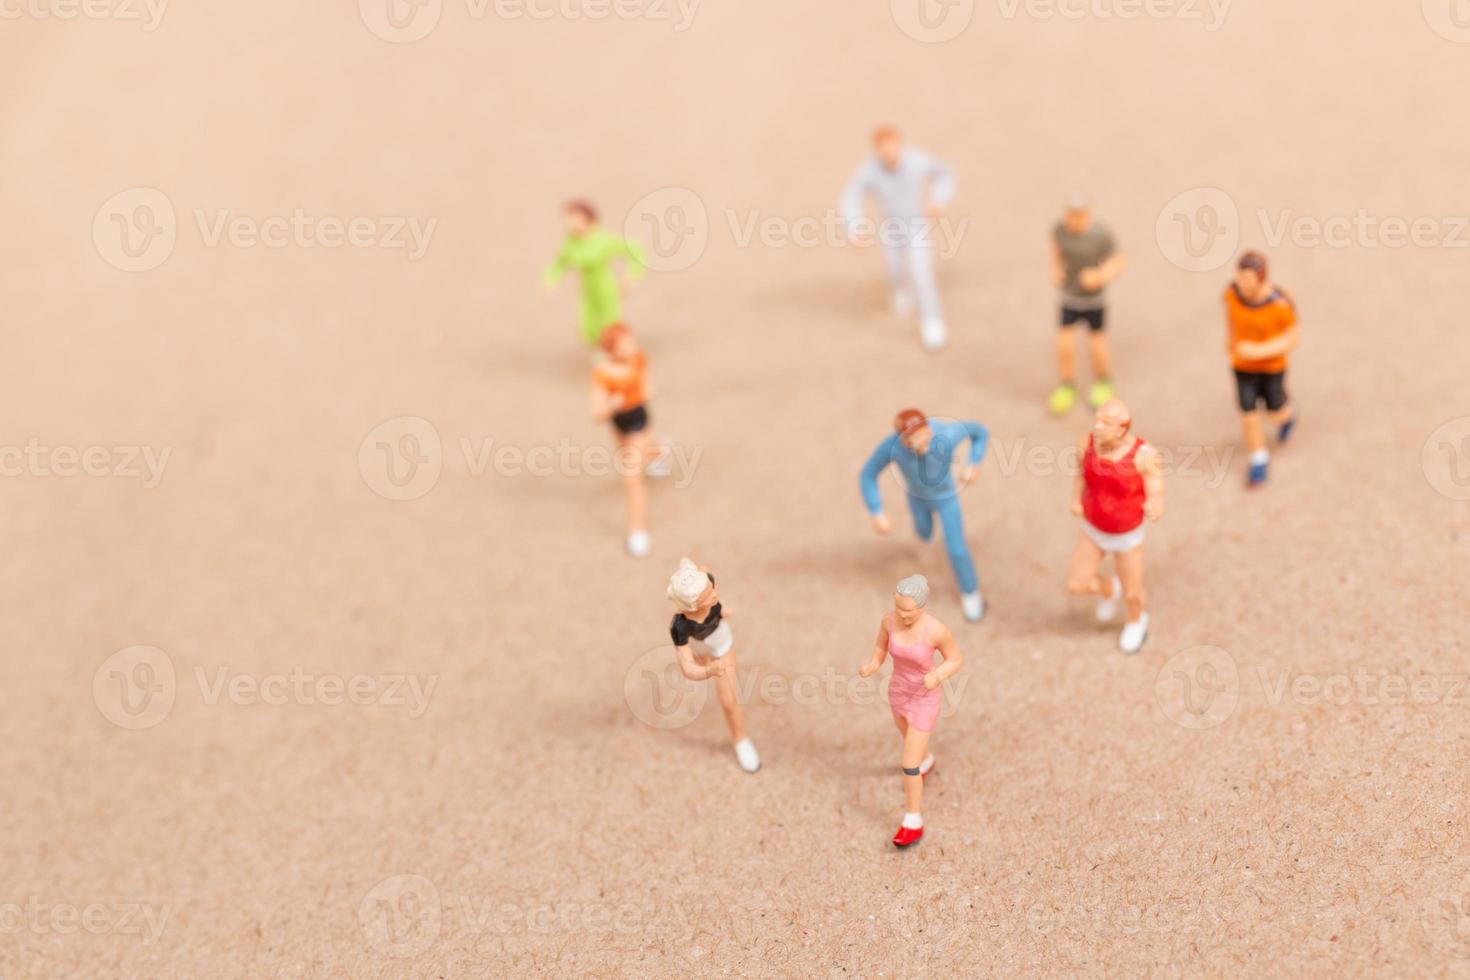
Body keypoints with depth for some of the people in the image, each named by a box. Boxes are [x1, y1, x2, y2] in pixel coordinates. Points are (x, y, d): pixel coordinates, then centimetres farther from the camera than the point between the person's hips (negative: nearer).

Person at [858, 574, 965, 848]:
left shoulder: (937, 630, -33)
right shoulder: (889, 620, -20)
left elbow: (956, 659, -15)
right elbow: (881, 647, 0)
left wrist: (936, 678, -35)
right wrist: (871, 668, -22)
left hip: (926, 698, -5)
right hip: (898, 691, 5)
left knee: (909, 767, -2)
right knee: (909, 736, 35)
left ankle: (913, 824, 20)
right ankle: (926, 761, 70)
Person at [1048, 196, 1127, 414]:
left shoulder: (1102, 235, -25)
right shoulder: (1060, 229, -15)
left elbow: (1119, 263, -16)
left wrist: (1099, 276, -33)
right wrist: (1056, 268, -7)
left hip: (1095, 299, -2)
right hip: (1069, 298, 2)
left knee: (1097, 345, 12)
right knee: (1065, 346, -1)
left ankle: (1103, 382, 42)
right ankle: (1067, 387, 26)